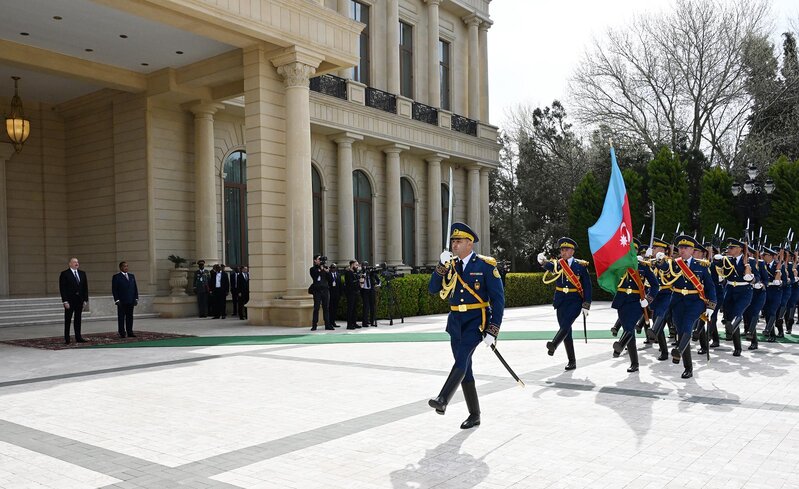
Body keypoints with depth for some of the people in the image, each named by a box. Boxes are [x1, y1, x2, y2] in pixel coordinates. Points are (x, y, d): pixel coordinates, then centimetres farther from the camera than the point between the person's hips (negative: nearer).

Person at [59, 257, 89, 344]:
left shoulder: (82, 273, 11)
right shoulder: (64, 274, -4)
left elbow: (85, 287, 11)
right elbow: (62, 288, -8)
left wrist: (85, 300, 4)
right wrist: (65, 301, -14)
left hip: (79, 300, 5)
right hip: (69, 301, -4)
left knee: (78, 319, 8)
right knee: (67, 320, 1)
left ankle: (78, 337, 12)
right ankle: (66, 339, 5)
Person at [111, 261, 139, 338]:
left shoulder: (132, 276, 15)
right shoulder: (116, 277, 0)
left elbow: (135, 288, 15)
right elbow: (114, 289, -4)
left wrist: (136, 298, 7)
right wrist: (117, 300, -11)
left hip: (131, 301, 4)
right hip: (121, 301, -4)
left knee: (130, 317, 6)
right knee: (121, 317, 0)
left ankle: (130, 332, 9)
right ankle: (122, 333, 3)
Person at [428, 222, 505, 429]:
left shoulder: (486, 265, -6)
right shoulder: (449, 265, 9)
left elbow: (498, 299, -8)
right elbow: (433, 289, -2)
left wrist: (493, 330, -14)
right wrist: (442, 266, -15)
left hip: (477, 321, -5)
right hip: (455, 322, 6)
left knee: (462, 358, -27)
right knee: (465, 368, 8)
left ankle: (443, 400, -36)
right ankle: (474, 415, 19)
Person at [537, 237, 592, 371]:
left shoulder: (581, 265, -2)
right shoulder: (557, 264, 4)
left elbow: (587, 286, -3)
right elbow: (549, 265, -19)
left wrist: (586, 305, -7)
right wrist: (543, 261, -42)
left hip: (575, 301, -3)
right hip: (561, 302, 3)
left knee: (566, 323, -27)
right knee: (566, 330, 5)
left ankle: (553, 345, -43)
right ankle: (571, 361, 13)